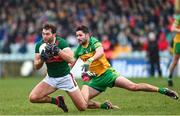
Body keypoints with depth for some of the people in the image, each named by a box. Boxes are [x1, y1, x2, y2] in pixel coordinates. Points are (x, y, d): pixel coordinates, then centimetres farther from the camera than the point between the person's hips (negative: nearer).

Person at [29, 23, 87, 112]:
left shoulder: (61, 43, -17)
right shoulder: (39, 45, -6)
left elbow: (71, 59, -29)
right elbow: (36, 66, -2)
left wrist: (58, 51, -40)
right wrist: (42, 59, -23)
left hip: (65, 77, -4)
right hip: (50, 78, 4)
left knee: (83, 107, -7)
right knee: (32, 98, -18)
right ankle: (57, 101, 8)